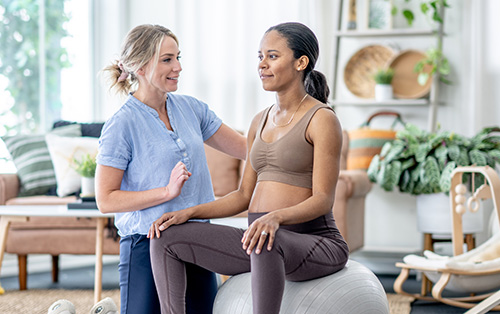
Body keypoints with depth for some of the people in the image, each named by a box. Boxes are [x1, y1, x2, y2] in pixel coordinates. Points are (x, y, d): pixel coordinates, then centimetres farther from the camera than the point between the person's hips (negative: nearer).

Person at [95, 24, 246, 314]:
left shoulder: (190, 108, 7)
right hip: (147, 249, -6)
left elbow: (247, 148, 14)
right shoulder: (122, 125, -10)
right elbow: (106, 200, -12)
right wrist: (167, 192, -18)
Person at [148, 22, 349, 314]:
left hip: (314, 243, -7)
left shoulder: (322, 119, -7)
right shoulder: (261, 122, 16)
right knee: (167, 238, -5)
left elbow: (323, 200, -15)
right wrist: (189, 212, 3)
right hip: (261, 238, 8)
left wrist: (275, 218, -34)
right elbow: (244, 196, 17)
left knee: (267, 244, -42)